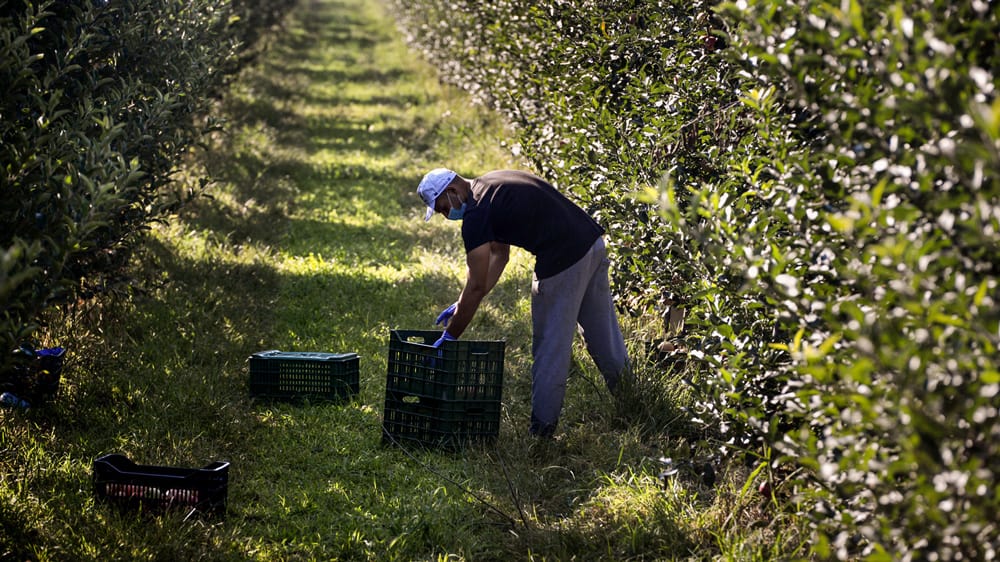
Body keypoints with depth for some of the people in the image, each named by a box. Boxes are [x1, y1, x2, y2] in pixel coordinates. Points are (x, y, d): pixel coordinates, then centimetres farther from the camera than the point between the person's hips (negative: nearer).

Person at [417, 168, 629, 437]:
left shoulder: (477, 214, -10)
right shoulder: (491, 186, 19)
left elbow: (477, 286, -8)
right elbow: (499, 255, 25)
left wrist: (449, 337, 0)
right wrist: (462, 306, 25)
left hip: (562, 262, -9)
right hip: (594, 242, 9)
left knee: (550, 348, 2)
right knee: (605, 337, 19)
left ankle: (542, 430, 9)